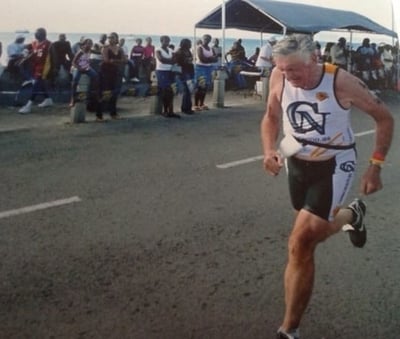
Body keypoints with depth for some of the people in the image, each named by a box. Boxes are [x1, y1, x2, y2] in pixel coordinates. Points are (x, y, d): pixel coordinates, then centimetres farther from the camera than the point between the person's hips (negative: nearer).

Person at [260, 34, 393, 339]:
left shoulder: (341, 82, -24)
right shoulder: (279, 77, -14)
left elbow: (385, 118, -9)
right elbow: (271, 117, 5)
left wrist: (375, 167, -12)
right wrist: (269, 150, -13)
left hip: (335, 165, -5)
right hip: (296, 163, 5)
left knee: (301, 244, -15)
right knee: (313, 231, 22)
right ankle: (351, 215, 57)